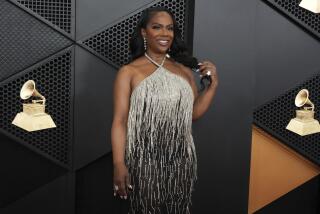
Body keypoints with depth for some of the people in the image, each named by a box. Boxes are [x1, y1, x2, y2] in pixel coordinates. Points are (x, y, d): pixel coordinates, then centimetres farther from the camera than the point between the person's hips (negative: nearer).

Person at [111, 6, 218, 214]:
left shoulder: (184, 70, 8)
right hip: (145, 161, -4)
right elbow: (119, 121, -9)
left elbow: (195, 112, 11)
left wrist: (213, 84, -1)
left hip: (180, 160, 4)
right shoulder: (129, 72, -5)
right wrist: (119, 164, -16)